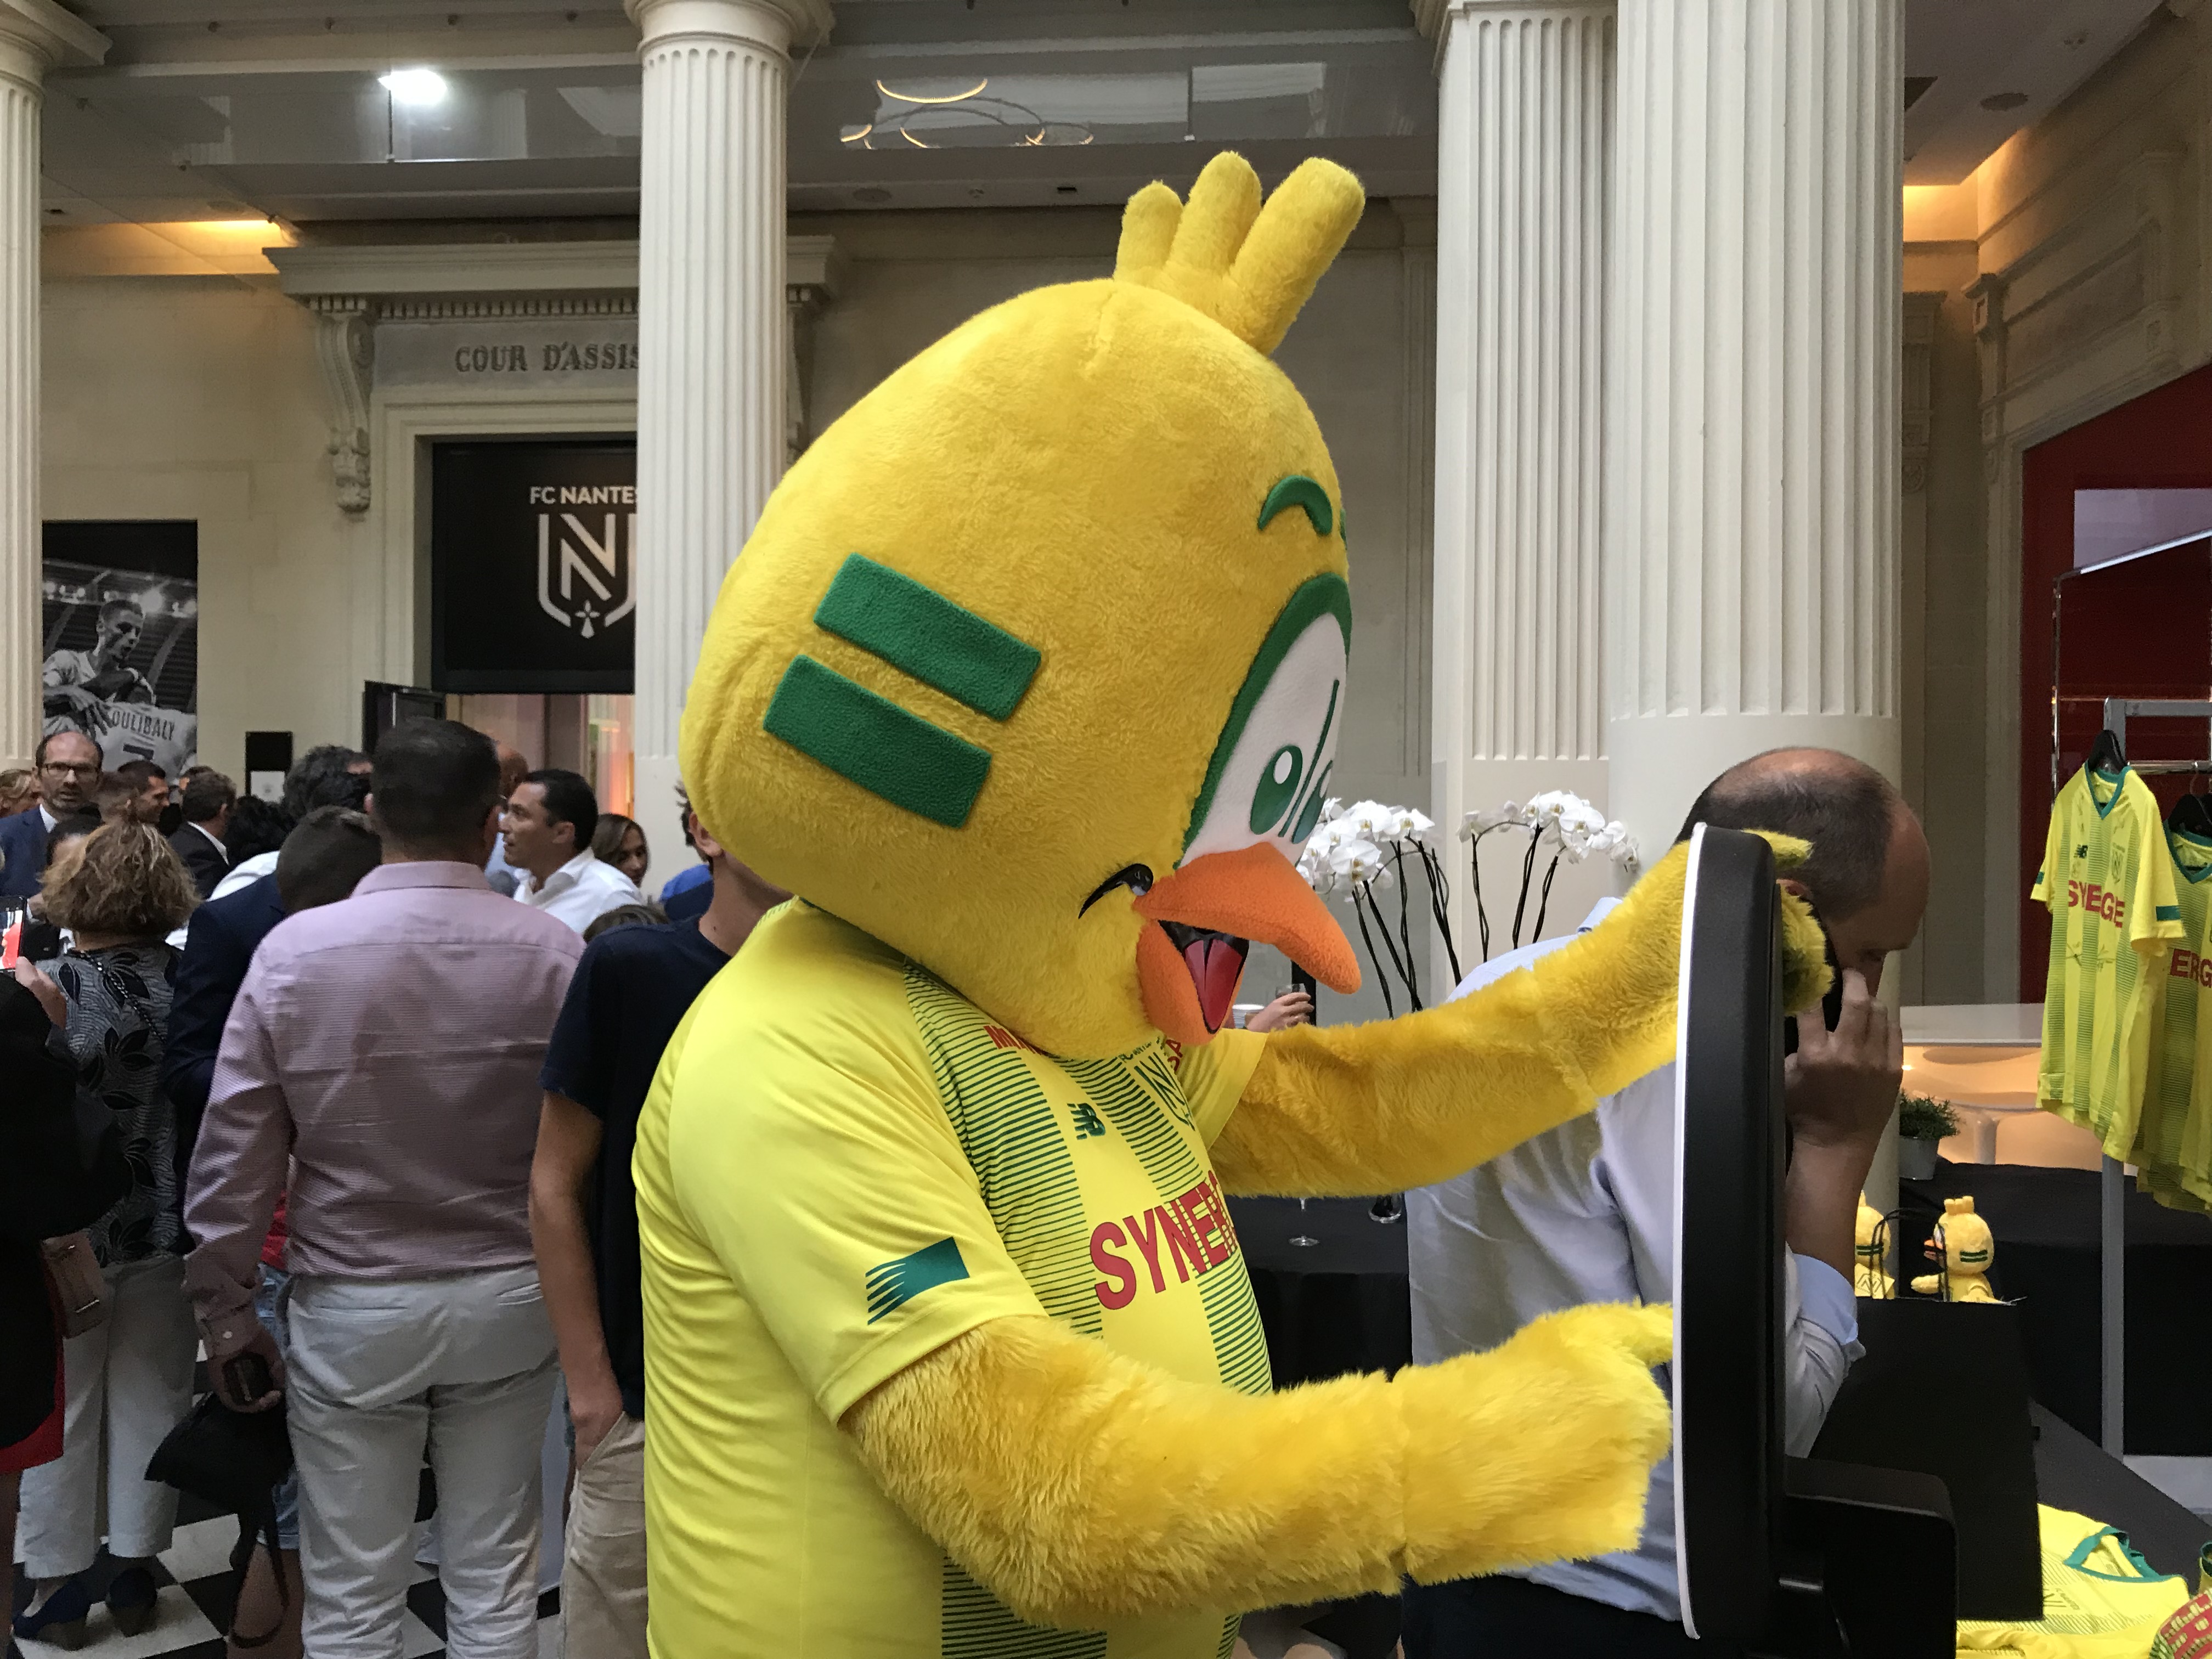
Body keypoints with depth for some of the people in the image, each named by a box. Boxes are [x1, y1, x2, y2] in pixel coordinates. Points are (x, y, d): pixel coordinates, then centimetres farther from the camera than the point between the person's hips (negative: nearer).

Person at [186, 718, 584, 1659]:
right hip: (508, 1298, 1)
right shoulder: (551, 952, -12)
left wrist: (224, 1312, 7)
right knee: (495, 1583, 14)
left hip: (351, 1308, 0)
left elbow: (233, 1154, -4)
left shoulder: (293, 952, -10)